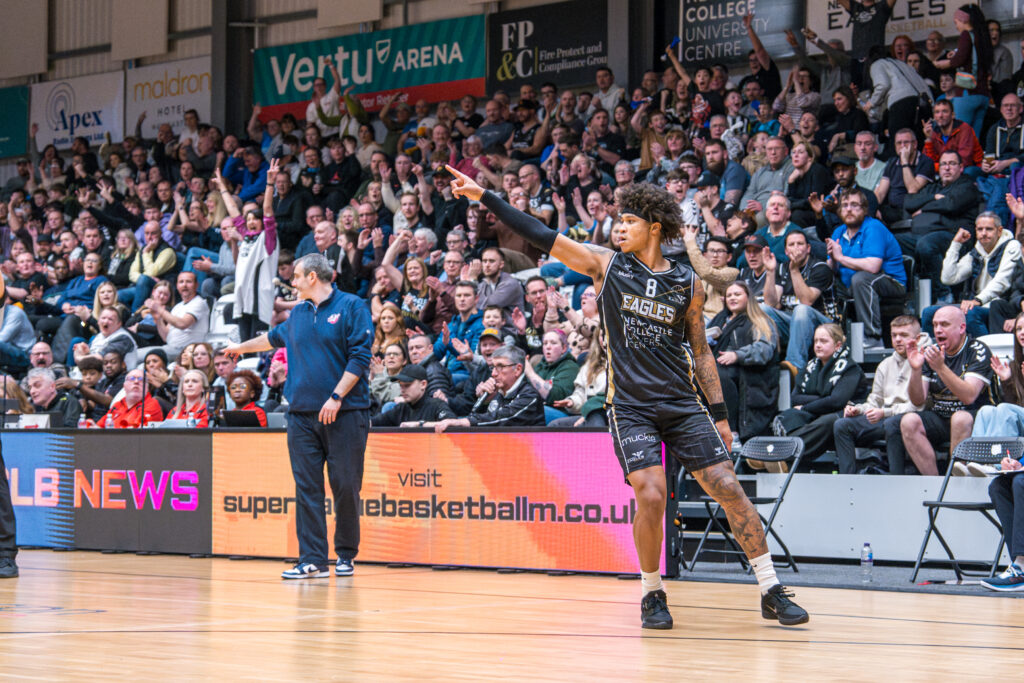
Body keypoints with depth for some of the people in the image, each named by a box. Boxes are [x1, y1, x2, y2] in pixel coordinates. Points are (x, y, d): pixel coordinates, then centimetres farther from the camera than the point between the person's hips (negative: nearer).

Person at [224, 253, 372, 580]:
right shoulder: (298, 314, 17)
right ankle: (313, 560, -1)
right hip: (303, 413, 5)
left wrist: (336, 397, -15)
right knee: (307, 488, -1)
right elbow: (274, 337, 39)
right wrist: (242, 347, 51)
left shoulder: (352, 307, -1)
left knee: (345, 486, -2)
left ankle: (346, 555, 12)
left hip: (344, 414, -5)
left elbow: (360, 357, -8)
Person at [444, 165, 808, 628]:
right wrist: (483, 197, -7)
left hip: (683, 404, 2)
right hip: (631, 407, -2)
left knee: (728, 488, -5)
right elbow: (541, 237, -2)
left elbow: (700, 351, 13)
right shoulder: (607, 265, 2)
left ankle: (771, 592, 3)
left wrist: (720, 413, 10)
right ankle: (652, 595, 4)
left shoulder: (687, 283, 6)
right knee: (651, 495, -18)